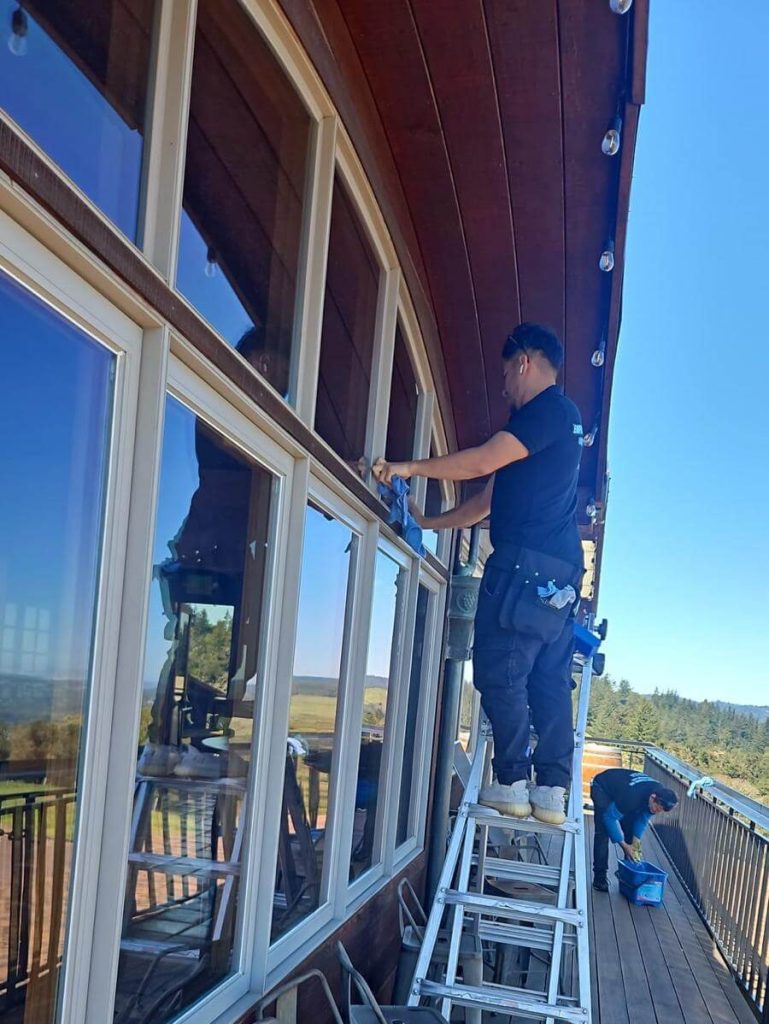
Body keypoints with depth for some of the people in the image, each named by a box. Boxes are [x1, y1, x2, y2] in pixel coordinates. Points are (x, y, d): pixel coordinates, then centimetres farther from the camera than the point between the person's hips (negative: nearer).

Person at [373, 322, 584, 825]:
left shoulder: (551, 409, -5)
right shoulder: (555, 419, 26)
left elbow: (482, 461, -16)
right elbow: (490, 499, 26)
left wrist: (408, 468, -9)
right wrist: (430, 523, 26)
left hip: (526, 563, -10)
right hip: (560, 572, 10)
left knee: (501, 672, -6)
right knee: (551, 680, 6)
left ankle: (512, 784, -2)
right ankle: (552, 792, 7)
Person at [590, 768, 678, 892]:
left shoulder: (661, 795, -22)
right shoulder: (631, 796, -44)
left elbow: (643, 819, -9)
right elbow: (610, 817, -32)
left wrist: (636, 843, -17)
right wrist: (624, 845, -27)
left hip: (622, 784, 7)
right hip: (601, 788, -6)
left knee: (630, 831, -2)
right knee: (603, 832, -16)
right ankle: (599, 877, -12)